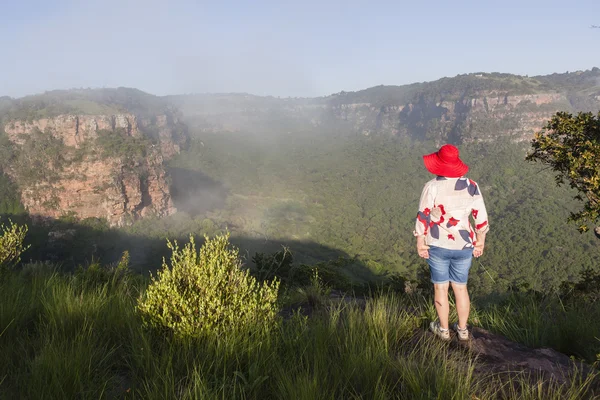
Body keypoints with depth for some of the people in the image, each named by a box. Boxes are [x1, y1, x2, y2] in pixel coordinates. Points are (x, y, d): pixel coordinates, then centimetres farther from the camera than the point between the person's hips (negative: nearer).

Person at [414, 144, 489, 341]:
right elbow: (481, 218, -2)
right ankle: (462, 329, 31)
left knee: (440, 287, 14)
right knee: (460, 287, 19)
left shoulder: (432, 187, -15)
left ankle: (443, 329, 28)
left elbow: (423, 218, -13)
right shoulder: (471, 186, -6)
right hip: (463, 246, 3)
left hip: (438, 245, -2)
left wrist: (420, 243, -3)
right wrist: (480, 242, 10)